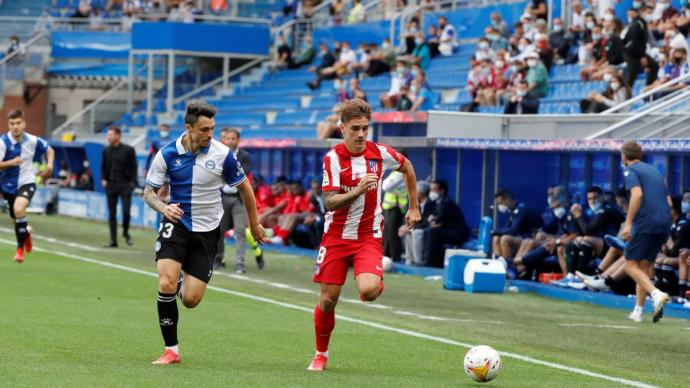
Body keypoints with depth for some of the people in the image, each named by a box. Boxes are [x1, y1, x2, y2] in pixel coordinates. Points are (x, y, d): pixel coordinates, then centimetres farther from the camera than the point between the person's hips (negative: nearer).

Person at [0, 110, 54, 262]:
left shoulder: (33, 141, -9)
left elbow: (49, 150, 10)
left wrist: (49, 166, -6)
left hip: (27, 183, -2)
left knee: (19, 209, -29)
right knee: (16, 218, 17)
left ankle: (21, 247, -13)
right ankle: (26, 232, 54)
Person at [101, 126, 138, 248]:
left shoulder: (128, 150, -3)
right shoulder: (106, 150, 8)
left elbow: (134, 167, 0)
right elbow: (103, 167, 15)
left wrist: (132, 182, -9)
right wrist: (103, 179, 0)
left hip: (125, 184, -3)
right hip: (111, 185, 3)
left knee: (126, 211, -9)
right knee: (112, 214, 3)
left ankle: (126, 232, 18)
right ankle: (113, 240, 7)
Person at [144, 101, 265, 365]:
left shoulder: (222, 155, -10)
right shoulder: (168, 154, -8)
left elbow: (244, 187, 5)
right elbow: (149, 191, -1)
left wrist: (254, 224, 13)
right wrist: (163, 208, -23)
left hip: (206, 231, 0)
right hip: (176, 223, 0)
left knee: (191, 300, -6)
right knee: (166, 284, -21)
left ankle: (183, 285, 34)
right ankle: (171, 350, -7)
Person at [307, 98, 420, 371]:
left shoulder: (380, 154, -5)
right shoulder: (333, 158, -11)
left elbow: (407, 167, 18)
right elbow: (330, 203, -18)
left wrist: (414, 207, 20)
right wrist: (358, 190, -33)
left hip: (369, 237, 0)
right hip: (336, 236, 0)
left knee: (368, 290, -25)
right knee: (327, 300, 0)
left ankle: (377, 283, 13)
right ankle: (321, 354, 22)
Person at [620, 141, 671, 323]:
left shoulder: (630, 171, -2)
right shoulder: (654, 171, 22)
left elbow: (637, 194, -19)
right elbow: (668, 201, 22)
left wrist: (628, 223, -19)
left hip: (645, 223, -7)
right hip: (664, 223, 7)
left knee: (631, 265, -2)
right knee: (644, 266, 15)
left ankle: (657, 294, -24)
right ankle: (638, 311, 14)